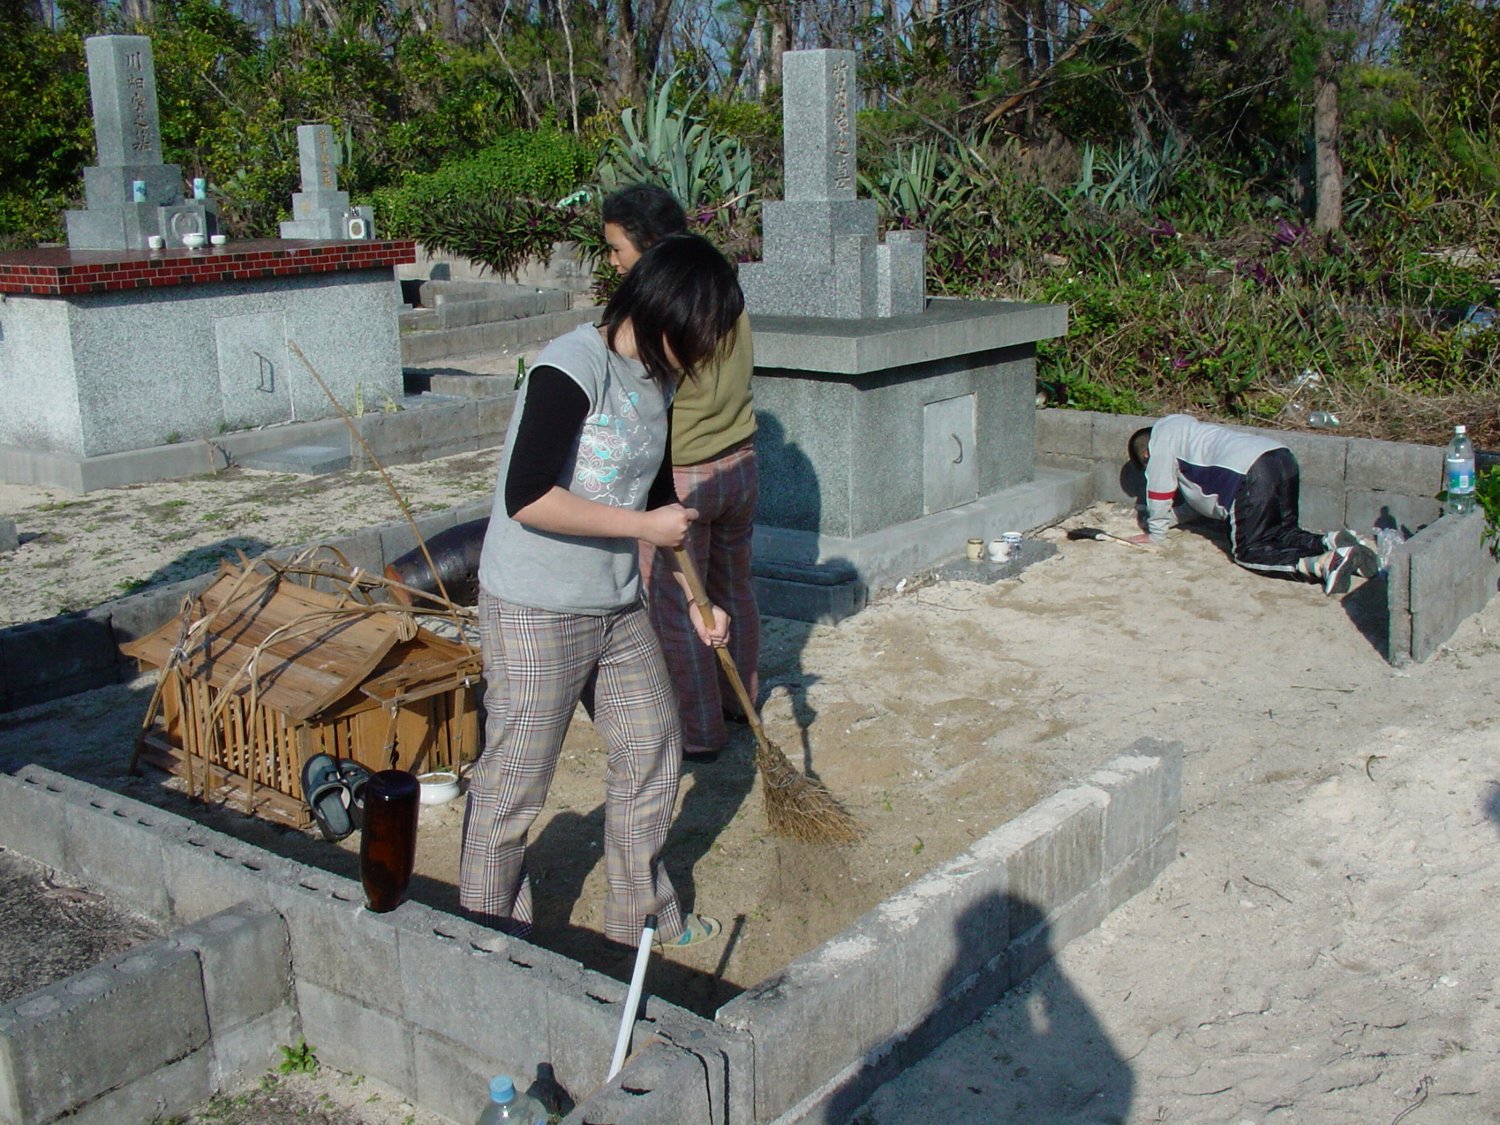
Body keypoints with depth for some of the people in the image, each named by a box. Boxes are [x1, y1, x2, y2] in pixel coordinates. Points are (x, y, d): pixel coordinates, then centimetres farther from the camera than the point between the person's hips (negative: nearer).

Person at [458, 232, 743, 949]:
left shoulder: (658, 381, 6)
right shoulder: (572, 367, -21)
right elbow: (526, 499, -29)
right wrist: (645, 526, -21)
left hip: (620, 608, 9)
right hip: (535, 614, -9)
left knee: (652, 754, 17)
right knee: (513, 785, 4)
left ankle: (643, 918, 36)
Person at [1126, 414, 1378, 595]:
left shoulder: (1160, 437, 14)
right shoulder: (1183, 428, 39)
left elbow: (1160, 491, 14)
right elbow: (1198, 495, 46)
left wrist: (1155, 534, 26)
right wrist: (1168, 517, 52)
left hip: (1251, 474, -9)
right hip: (1284, 458, 9)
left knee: (1247, 552, -4)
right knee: (1282, 533, 22)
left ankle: (1323, 564, -24)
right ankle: (1331, 541, -5)